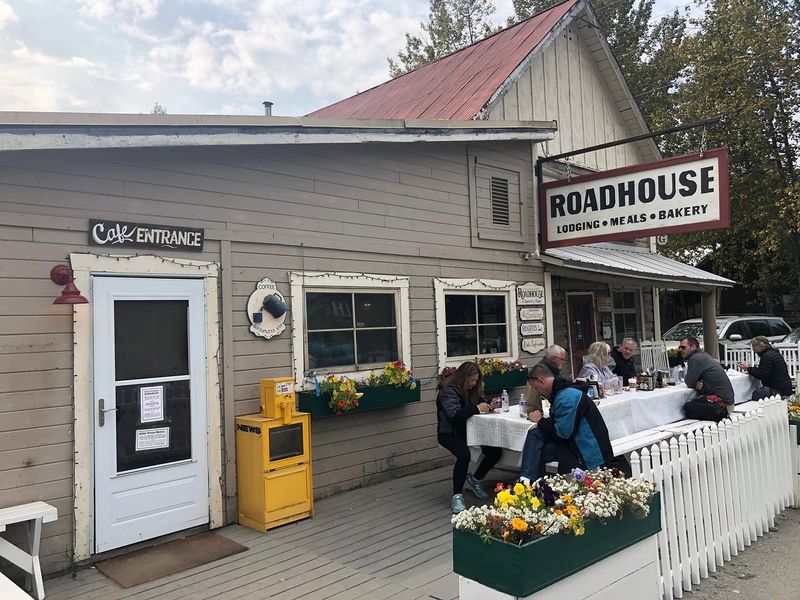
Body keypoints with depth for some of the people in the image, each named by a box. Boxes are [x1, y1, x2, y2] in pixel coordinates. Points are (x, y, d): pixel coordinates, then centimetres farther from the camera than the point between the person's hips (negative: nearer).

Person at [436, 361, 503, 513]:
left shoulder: (472, 389, 9)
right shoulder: (448, 391, -16)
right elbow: (455, 415, -27)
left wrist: (490, 405, -9)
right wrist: (476, 408, -25)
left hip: (468, 431, 8)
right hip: (449, 433, -7)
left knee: (496, 451, -9)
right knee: (464, 454, -36)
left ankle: (474, 480, 16)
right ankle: (457, 496, -21)